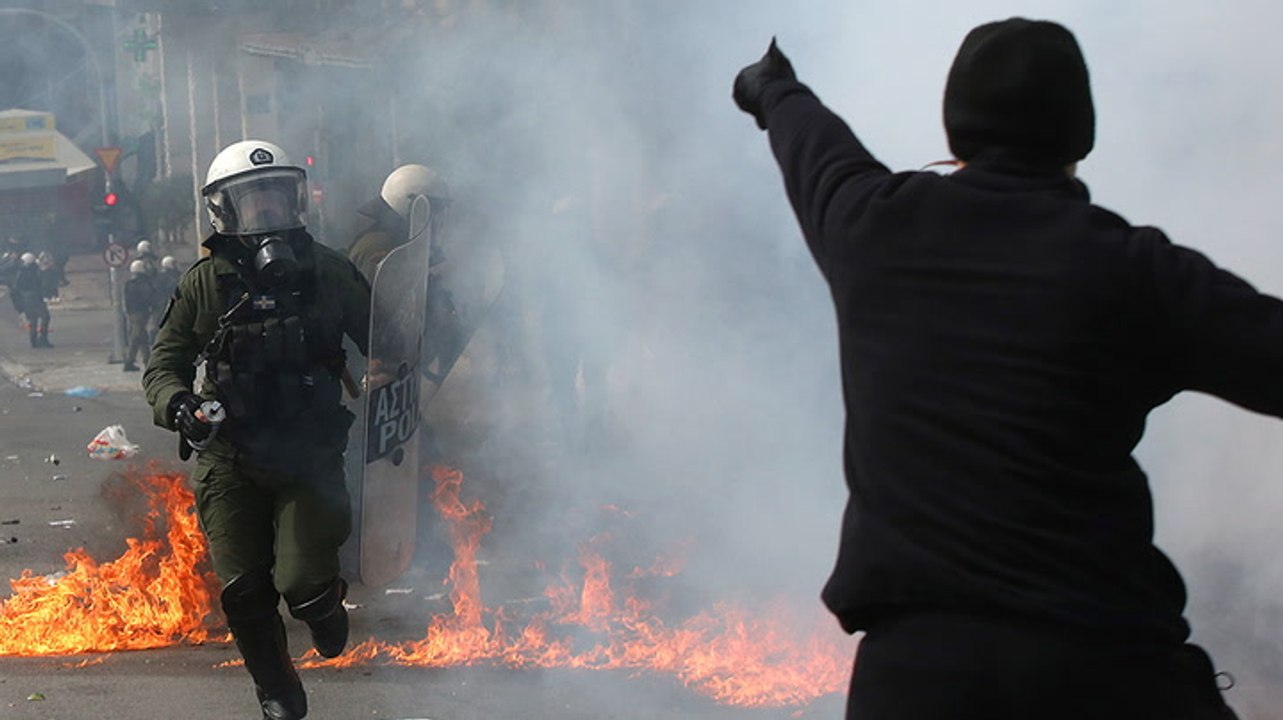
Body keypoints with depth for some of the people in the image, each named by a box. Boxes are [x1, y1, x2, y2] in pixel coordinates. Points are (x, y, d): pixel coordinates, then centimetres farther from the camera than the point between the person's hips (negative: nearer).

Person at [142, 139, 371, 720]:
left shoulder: (329, 272, 2)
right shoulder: (205, 283, 1)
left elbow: (378, 342, 14)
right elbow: (164, 364, 5)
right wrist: (179, 405, -16)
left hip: (310, 455, -1)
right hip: (231, 461, 1)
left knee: (304, 584, -12)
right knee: (245, 593, 1)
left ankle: (325, 606, 27)